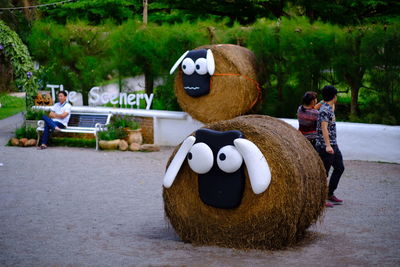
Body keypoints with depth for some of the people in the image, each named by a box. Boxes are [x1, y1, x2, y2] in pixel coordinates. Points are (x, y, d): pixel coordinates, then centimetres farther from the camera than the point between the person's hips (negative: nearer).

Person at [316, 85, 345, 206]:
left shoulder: (329, 108, 11)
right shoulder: (324, 110, -19)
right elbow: (324, 128, -30)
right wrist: (327, 145, -36)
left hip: (333, 145, 11)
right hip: (325, 146, -11)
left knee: (339, 168, 16)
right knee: (324, 172, -6)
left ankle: (330, 194, 23)